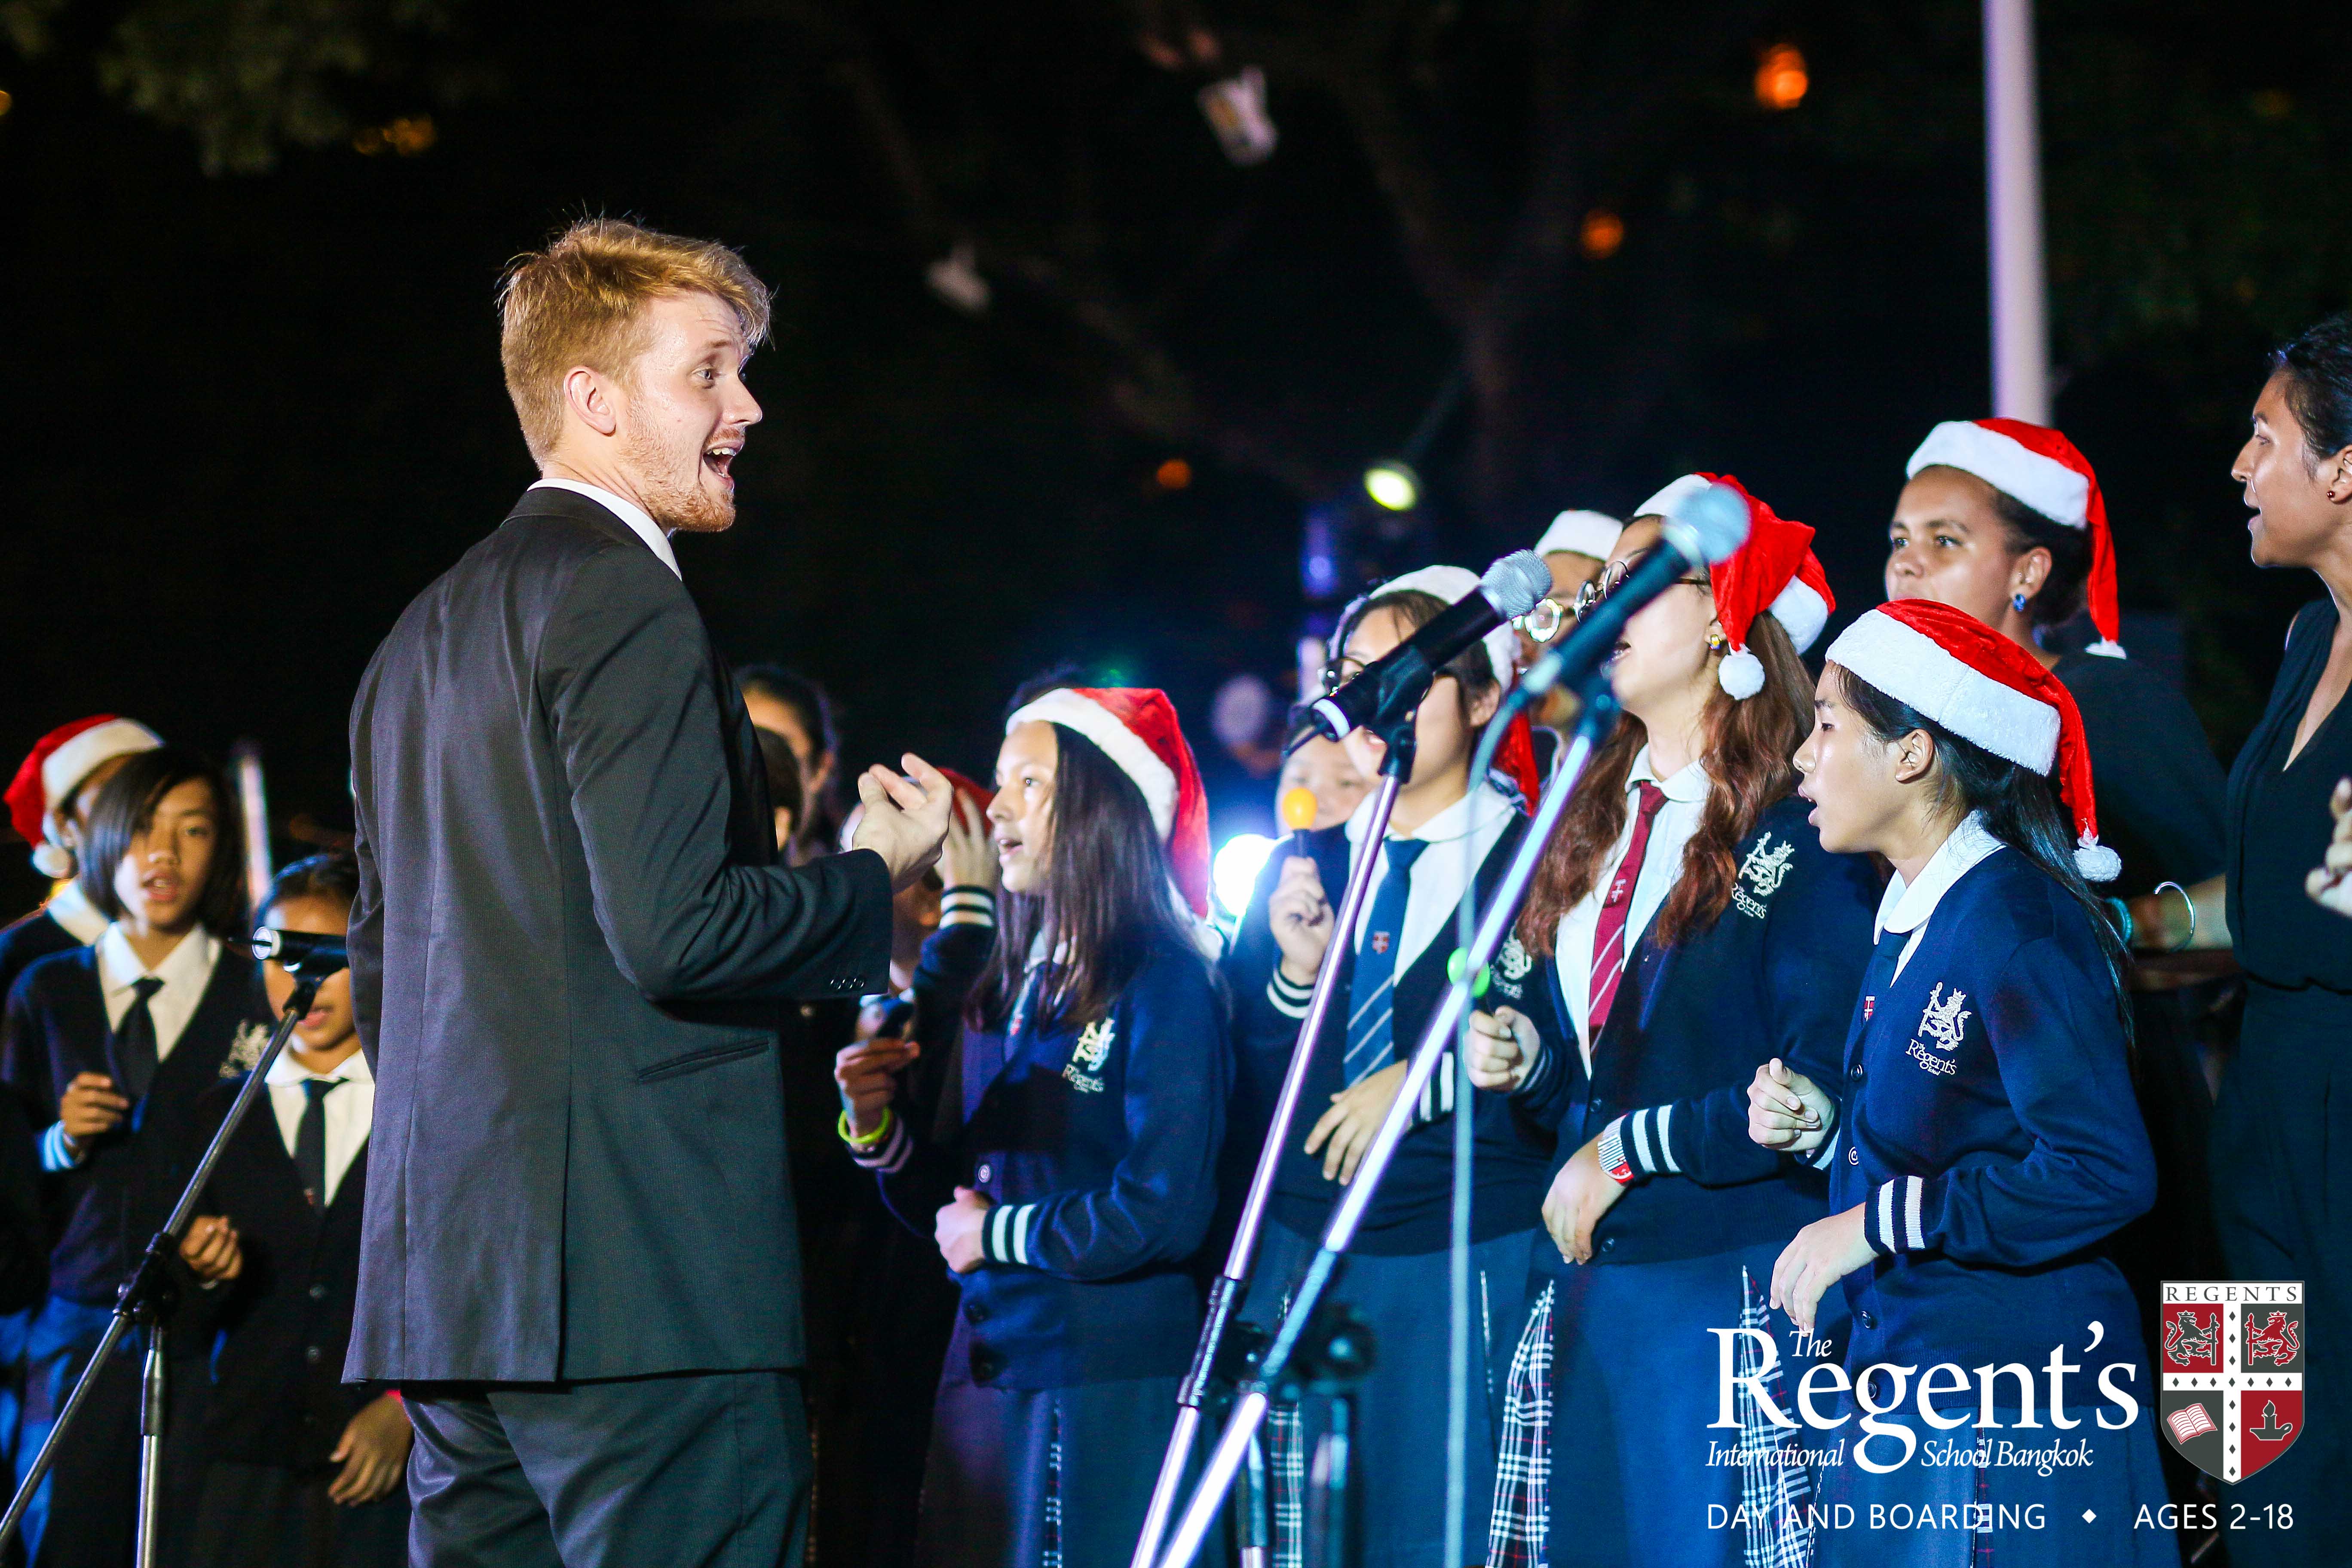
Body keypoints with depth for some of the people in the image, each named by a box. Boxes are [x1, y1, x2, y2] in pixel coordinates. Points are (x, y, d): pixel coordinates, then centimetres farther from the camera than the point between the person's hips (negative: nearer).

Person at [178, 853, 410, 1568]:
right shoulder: (221, 1115, 16)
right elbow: (192, 1323, 15)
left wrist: (406, 1409, -9)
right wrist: (204, 1280, -6)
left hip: (392, 1464, -2)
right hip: (249, 1465, 2)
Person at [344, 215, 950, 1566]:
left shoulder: (427, 631, 21)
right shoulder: (625, 603, -9)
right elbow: (674, 928, -18)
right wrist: (879, 878, -4)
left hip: (452, 1276, 10)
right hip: (641, 1283, -9)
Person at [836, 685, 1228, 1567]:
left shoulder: (1162, 983, -9)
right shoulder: (1005, 981, 13)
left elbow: (1162, 1215, -17)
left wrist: (998, 1234, -7)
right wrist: (877, 1131, 0)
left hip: (1107, 1392, -7)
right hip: (987, 1368, 7)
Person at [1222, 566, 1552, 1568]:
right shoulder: (1307, 863, 14)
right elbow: (1242, 1080, 13)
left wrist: (1422, 1085, -13)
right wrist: (1295, 973, -4)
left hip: (1463, 1261, -5)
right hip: (1299, 1251, 5)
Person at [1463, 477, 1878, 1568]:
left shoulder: (1798, 835, -8)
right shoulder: (1592, 820, 16)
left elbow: (1817, 1093, -16)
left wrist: (1630, 1148, -12)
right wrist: (1527, 1062, 3)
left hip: (1734, 1284, -7)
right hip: (1583, 1285, 7)